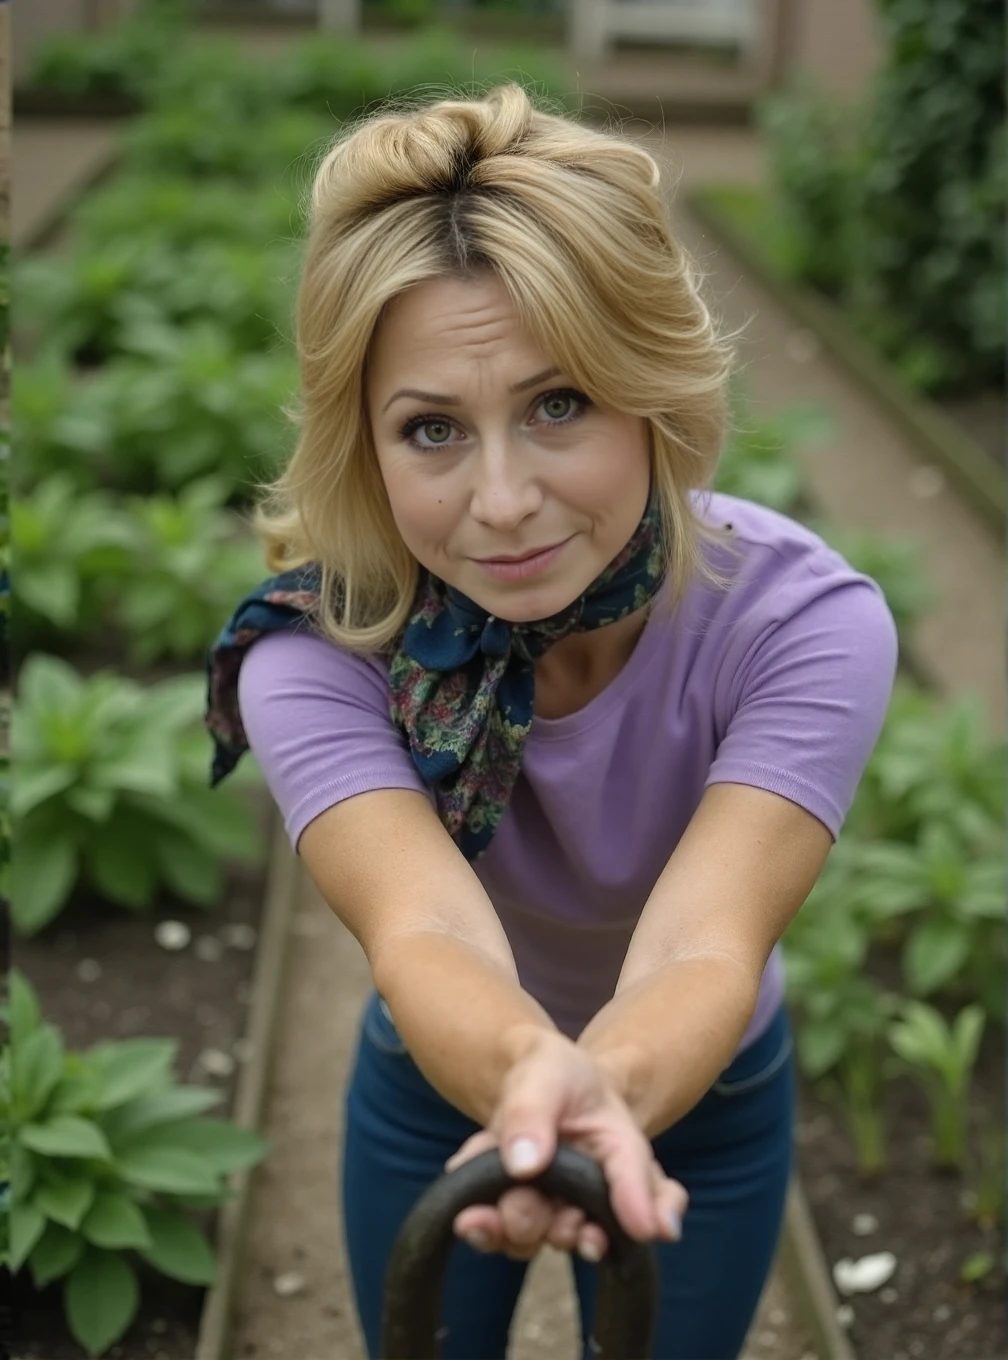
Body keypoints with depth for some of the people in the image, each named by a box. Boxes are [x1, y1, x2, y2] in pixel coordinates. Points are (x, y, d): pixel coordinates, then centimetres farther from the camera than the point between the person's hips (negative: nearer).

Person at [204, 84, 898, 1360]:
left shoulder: (805, 624, -31)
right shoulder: (314, 655, -31)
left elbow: (706, 946, -43)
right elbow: (424, 929, -45)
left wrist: (609, 1084, -66)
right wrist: (528, 1066, -69)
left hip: (697, 1100, 0)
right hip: (438, 1086, 1)